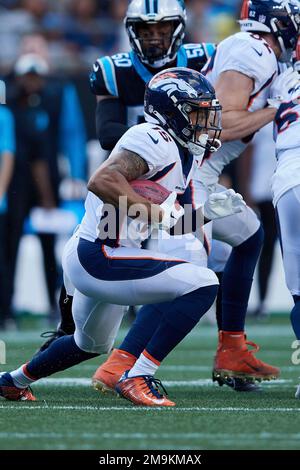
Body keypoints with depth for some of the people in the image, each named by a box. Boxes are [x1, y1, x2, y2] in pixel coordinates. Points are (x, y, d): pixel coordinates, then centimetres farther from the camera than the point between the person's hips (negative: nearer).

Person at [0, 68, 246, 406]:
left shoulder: (183, 153, 14)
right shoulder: (155, 140, -17)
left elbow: (169, 225, 19)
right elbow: (101, 182, -31)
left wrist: (208, 212, 3)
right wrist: (156, 212, -26)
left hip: (92, 261, 11)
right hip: (98, 260, -11)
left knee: (92, 344, 34)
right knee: (202, 284, -19)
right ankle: (137, 378, -16)